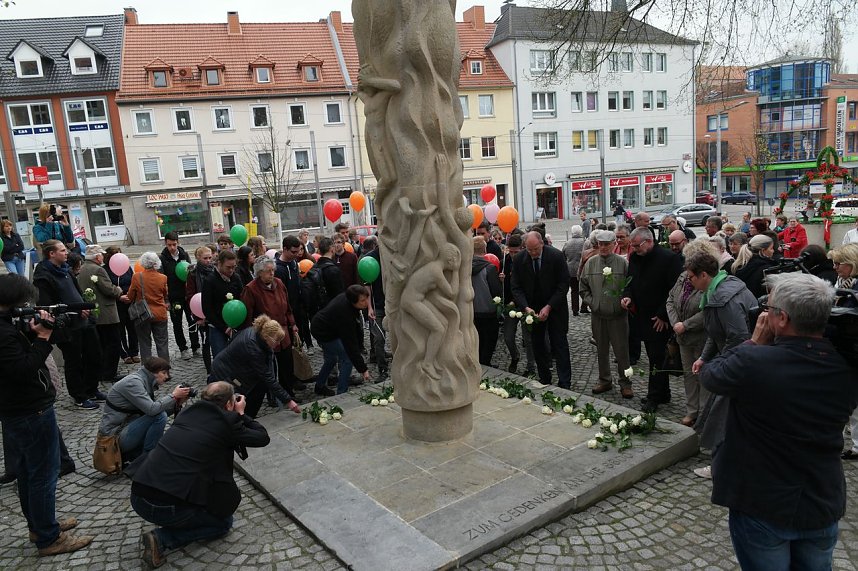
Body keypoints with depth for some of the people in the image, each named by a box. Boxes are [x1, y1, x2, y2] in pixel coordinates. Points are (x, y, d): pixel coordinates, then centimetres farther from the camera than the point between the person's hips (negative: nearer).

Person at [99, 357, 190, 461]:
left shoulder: (145, 382, 9)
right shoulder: (133, 382, -20)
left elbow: (156, 407, 8)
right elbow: (152, 409, -30)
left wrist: (177, 403, -5)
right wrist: (173, 395, -19)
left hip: (125, 429, 10)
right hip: (114, 436, -10)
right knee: (159, 416, -23)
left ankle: (125, 455, 16)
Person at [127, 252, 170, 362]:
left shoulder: (137, 277, -12)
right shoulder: (163, 278, -7)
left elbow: (130, 297, 0)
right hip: (160, 315, 1)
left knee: (145, 344, 9)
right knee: (162, 343, 9)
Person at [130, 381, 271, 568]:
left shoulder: (188, 412, 9)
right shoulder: (226, 423, -7)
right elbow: (263, 437, 5)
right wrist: (241, 413, 16)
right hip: (166, 508, -7)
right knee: (224, 522, 18)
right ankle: (161, 539, 2)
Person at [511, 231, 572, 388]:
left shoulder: (557, 256, -16)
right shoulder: (518, 259, -9)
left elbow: (563, 284, -13)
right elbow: (516, 288, -6)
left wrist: (548, 307, -20)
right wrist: (525, 307, -22)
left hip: (555, 307, -3)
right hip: (532, 308, 3)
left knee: (559, 345, 0)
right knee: (537, 344, 8)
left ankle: (564, 384, 5)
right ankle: (544, 379, 21)